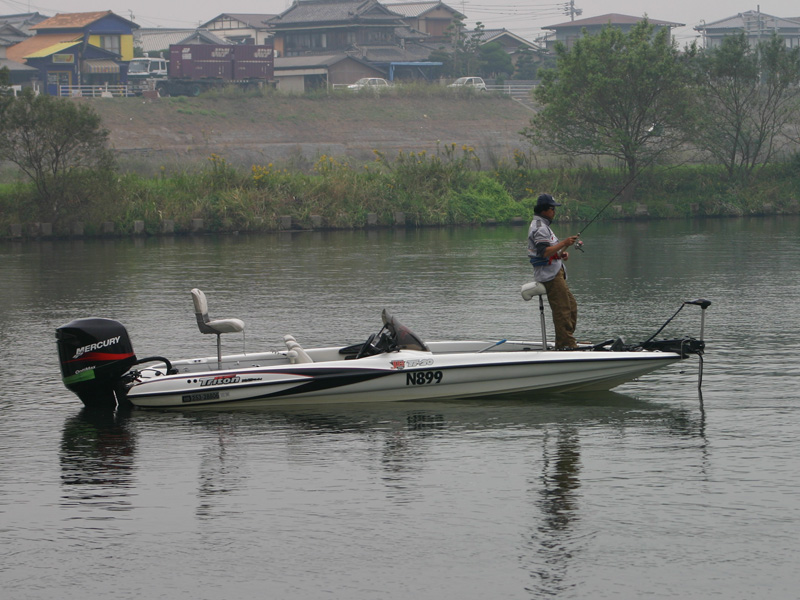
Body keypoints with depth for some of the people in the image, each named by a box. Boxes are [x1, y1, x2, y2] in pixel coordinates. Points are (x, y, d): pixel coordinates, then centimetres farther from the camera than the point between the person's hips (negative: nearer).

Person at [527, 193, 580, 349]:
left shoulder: (542, 225, 22)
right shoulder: (539, 228, -14)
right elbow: (543, 252, -25)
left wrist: (561, 253, 11)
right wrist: (563, 244, -23)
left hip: (555, 273, 11)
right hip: (550, 275, -11)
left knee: (571, 306, 13)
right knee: (562, 309, -13)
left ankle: (563, 343, 17)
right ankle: (567, 344, -13)